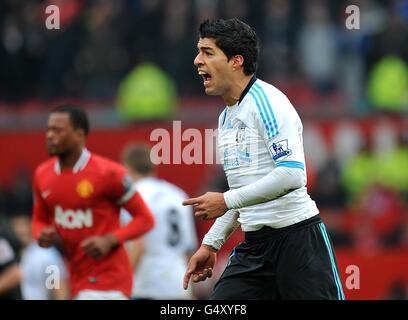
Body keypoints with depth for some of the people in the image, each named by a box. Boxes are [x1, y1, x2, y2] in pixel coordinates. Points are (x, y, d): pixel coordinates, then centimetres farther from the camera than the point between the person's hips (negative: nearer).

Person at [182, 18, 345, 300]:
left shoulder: (266, 100, -11)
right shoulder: (226, 117, 17)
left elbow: (292, 173, -23)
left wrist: (226, 201, -19)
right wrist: (211, 244, 20)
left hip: (297, 236, -8)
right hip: (254, 244, 8)